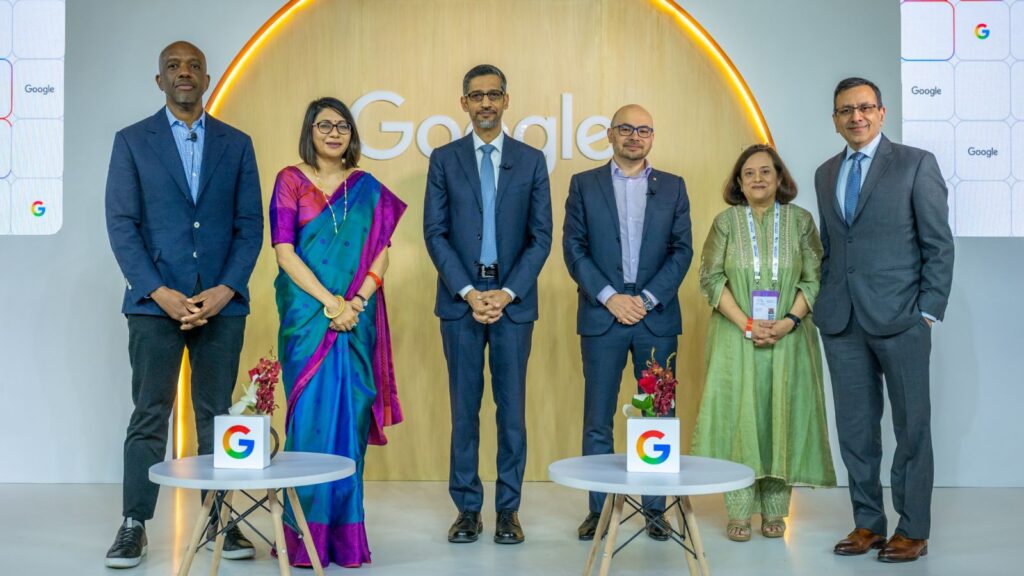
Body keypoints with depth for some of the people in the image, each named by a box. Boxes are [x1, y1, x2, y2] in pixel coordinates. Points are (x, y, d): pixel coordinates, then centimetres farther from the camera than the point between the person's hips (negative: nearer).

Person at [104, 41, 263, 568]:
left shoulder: (236, 144, 9)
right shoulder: (132, 141, 5)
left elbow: (250, 224, 4)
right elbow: (121, 224, -1)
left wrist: (226, 289, -9)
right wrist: (159, 292, -12)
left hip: (222, 302, 1)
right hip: (155, 302, -1)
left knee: (216, 415, 7)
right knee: (149, 416, 3)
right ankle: (134, 524, 12)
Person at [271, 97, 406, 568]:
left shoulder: (367, 188, 10)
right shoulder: (290, 181, 3)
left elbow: (380, 254, 5)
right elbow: (284, 252, -5)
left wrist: (356, 302, -11)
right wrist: (330, 302, -14)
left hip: (357, 319, 2)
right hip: (307, 317, -2)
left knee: (350, 419, 3)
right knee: (311, 417, -3)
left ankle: (345, 533, 13)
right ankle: (307, 534, 6)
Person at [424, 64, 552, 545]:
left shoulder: (531, 160, 6)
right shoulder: (444, 159, 6)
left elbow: (541, 236, 2)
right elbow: (435, 233, 1)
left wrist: (507, 292, -9)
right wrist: (468, 292, -10)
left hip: (513, 299, 0)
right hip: (460, 299, 0)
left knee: (512, 408, 4)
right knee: (465, 408, 5)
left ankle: (508, 509, 15)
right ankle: (467, 508, 15)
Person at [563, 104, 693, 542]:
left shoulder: (673, 187, 10)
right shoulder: (584, 184, 7)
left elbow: (682, 250, 4)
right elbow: (574, 248, 0)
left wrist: (647, 298, -8)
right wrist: (610, 297, -10)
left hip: (657, 316, 1)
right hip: (601, 316, -1)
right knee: (597, 420, 3)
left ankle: (655, 508, 15)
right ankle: (599, 509, 12)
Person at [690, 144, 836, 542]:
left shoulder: (800, 220, 5)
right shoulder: (726, 221, 3)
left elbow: (815, 278, 2)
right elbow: (711, 278, -2)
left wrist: (789, 321, -13)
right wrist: (747, 324, -13)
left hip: (788, 338, 1)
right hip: (736, 336, -1)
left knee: (782, 416, 3)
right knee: (738, 416, -2)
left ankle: (775, 511, 13)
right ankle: (739, 512, 6)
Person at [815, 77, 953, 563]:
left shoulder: (916, 163, -1)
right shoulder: (825, 173, 14)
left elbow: (939, 244, -3)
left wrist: (929, 311, -9)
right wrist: (825, 303, 9)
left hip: (899, 318, -4)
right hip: (841, 321, 5)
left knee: (911, 426, 4)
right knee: (855, 427, 9)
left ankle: (913, 530, 14)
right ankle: (867, 522, 20)